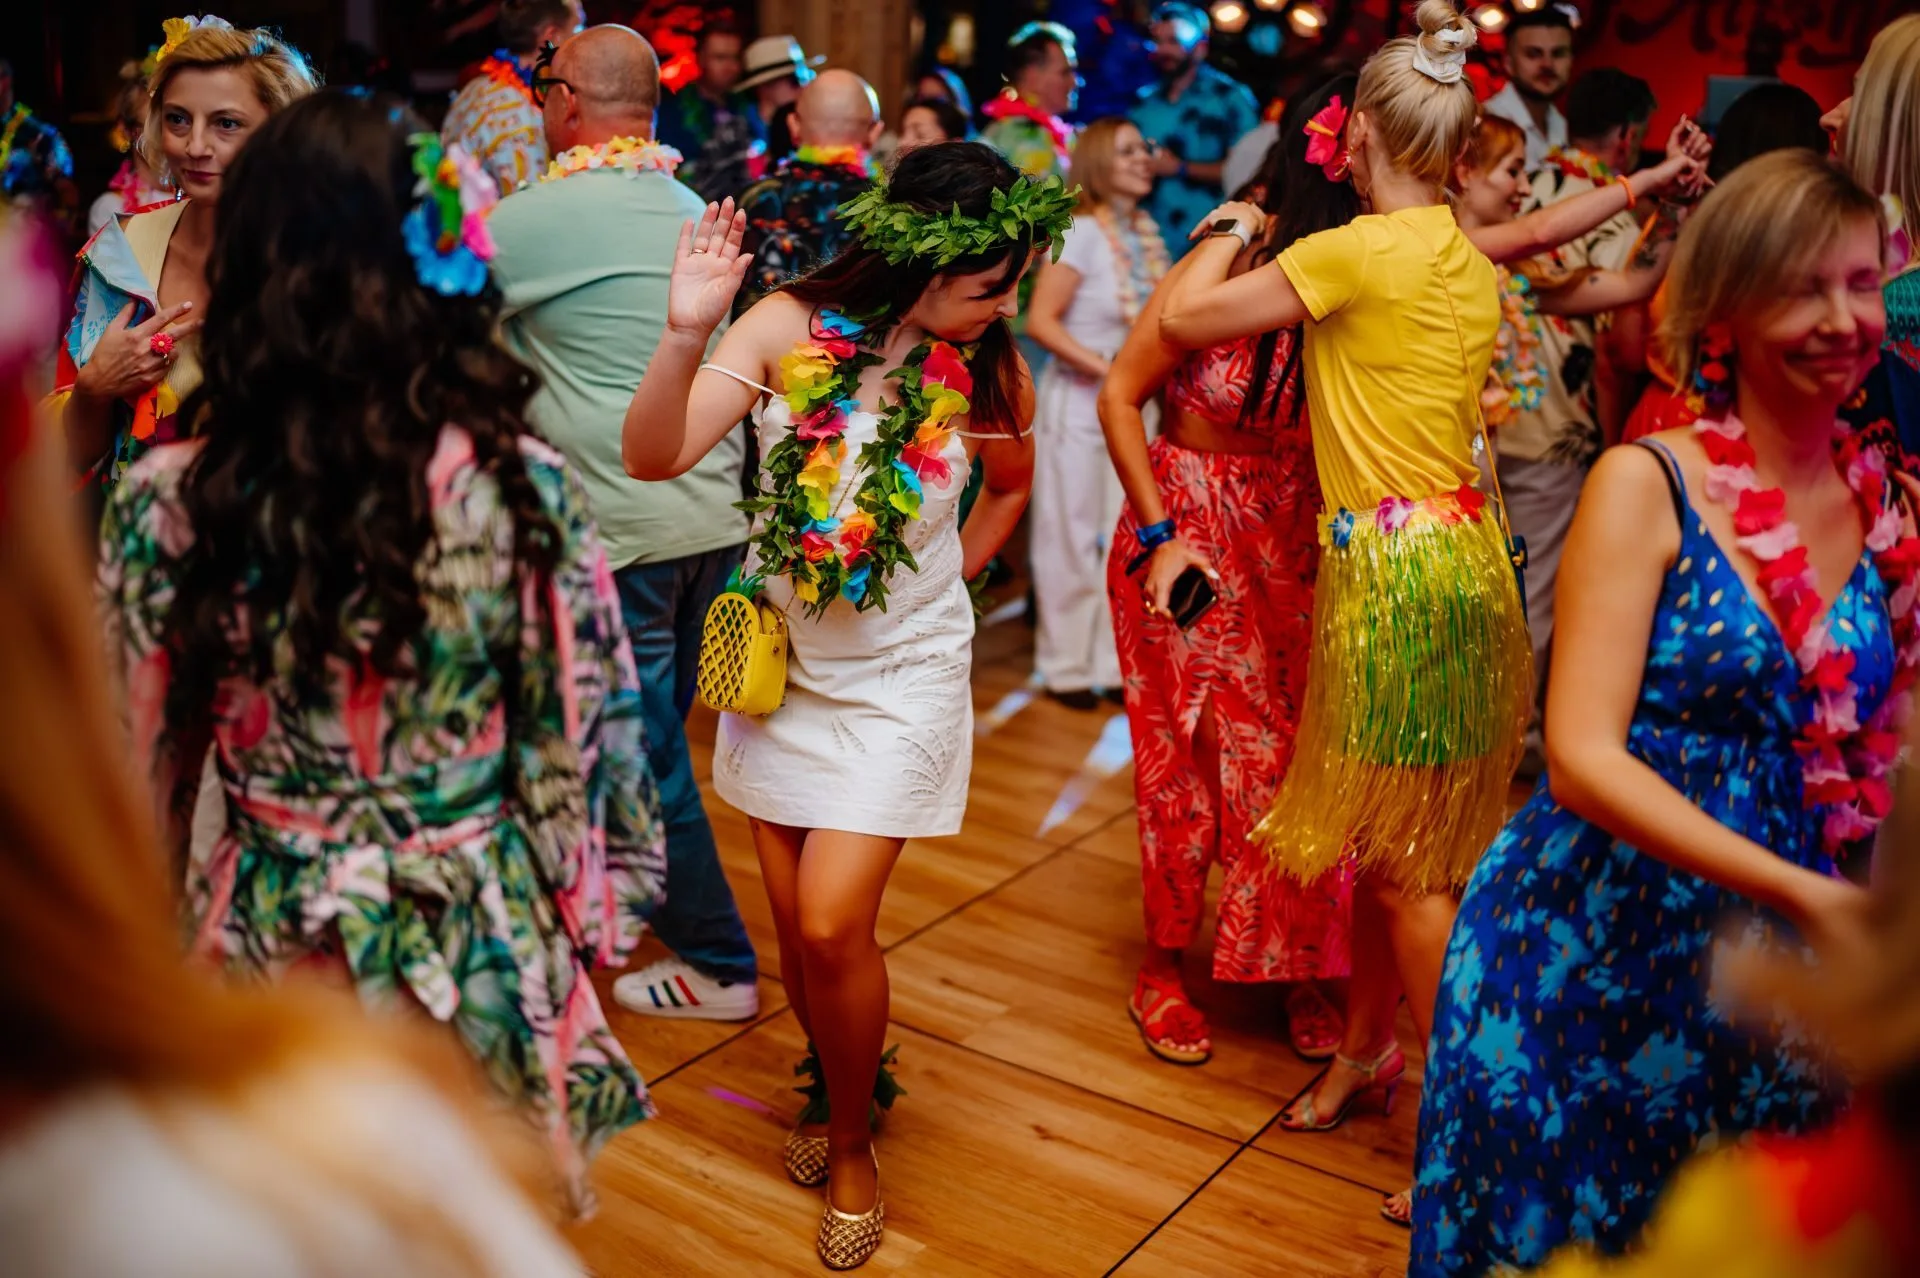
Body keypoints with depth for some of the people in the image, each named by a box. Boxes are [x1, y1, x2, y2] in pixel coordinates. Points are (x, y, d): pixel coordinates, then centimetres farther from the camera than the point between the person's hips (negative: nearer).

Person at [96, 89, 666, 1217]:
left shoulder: (165, 505, -13)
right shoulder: (524, 488, -16)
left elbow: (136, 769, -1)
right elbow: (589, 746, -8)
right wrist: (599, 911, 8)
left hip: (266, 957, 1)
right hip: (483, 961, 0)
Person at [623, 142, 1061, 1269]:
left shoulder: (989, 368, -9)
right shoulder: (788, 328, -13)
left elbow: (1012, 482, 13)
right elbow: (655, 457, -22)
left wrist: (947, 578, 7)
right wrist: (688, 333, -36)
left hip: (903, 676, -1)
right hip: (784, 663, 2)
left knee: (832, 923, -9)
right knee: (796, 921, 11)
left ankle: (853, 1144, 17)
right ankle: (839, 1087, 40)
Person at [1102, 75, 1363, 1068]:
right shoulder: (1227, 262, -17)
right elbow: (1120, 395, -11)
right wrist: (1158, 536, -13)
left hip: (1294, 547, 4)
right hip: (1188, 538, -3)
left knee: (1296, 757, 5)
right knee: (1186, 756, 6)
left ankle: (1301, 969, 25)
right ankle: (1162, 967, 26)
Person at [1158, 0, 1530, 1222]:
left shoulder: (1357, 252, -13)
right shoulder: (1474, 268, 10)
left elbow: (1183, 316, -9)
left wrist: (1233, 232, 9)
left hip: (1396, 565, -8)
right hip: (1462, 550, 8)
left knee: (1407, 860, 1)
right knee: (1388, 837, 19)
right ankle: (1368, 1047, 34)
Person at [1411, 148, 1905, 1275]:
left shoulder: (1892, 506, 1)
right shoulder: (1646, 485, -12)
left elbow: (1883, 749, 8)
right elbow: (1583, 756, -19)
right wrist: (1800, 892, -26)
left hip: (1769, 976, 4)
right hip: (1593, 948, -4)